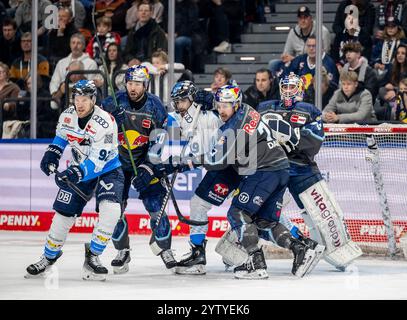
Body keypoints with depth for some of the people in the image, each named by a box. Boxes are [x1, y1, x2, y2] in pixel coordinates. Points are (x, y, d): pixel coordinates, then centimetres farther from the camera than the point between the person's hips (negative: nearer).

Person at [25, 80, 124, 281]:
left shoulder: (104, 123, -28)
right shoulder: (67, 116, -9)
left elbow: (97, 161, -31)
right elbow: (62, 136, 14)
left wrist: (79, 172, -43)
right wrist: (52, 155, -1)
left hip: (106, 170, -5)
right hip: (78, 170, 5)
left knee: (110, 209, -27)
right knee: (63, 214, 3)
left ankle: (93, 256, -13)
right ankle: (49, 257, 23)